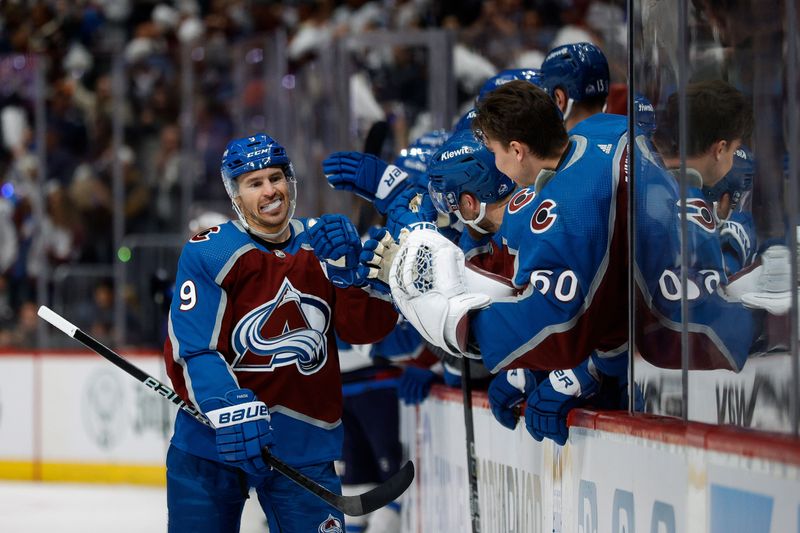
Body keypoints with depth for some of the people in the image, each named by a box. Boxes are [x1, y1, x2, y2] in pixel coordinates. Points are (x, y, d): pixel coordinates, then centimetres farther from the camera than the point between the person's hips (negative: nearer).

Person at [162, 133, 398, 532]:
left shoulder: (321, 243, 4)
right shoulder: (208, 253, -9)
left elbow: (367, 329, -3)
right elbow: (192, 351, -15)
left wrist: (346, 269, -17)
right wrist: (230, 410, -29)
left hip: (304, 446, 2)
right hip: (211, 440, -2)